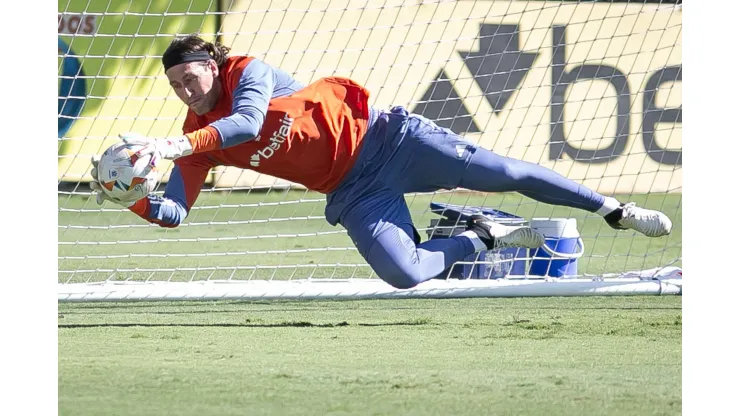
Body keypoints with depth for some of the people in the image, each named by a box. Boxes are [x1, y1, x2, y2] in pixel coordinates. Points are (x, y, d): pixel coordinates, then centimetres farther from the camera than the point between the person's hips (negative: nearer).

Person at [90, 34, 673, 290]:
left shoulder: (249, 72, -13)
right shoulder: (198, 139, 0)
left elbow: (247, 121, -34)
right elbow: (173, 211, -5)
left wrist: (177, 146, -42)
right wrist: (127, 196, -25)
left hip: (380, 137, -4)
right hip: (353, 192, 4)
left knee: (503, 173, -5)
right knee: (404, 274, -21)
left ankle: (613, 210, 13)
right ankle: (483, 237, 9)